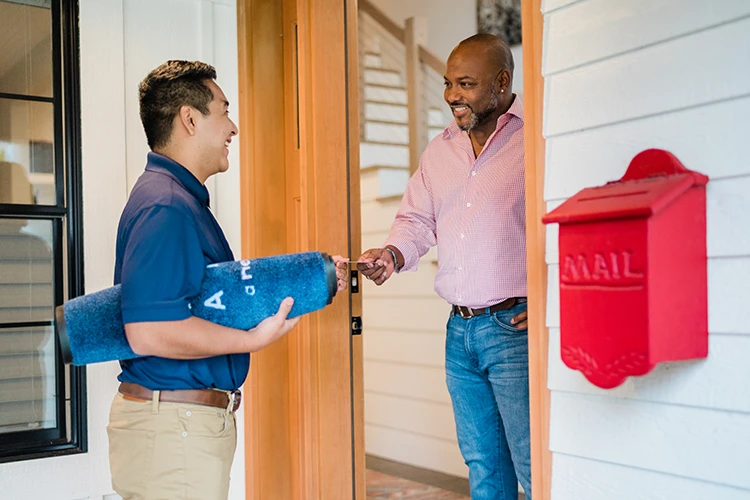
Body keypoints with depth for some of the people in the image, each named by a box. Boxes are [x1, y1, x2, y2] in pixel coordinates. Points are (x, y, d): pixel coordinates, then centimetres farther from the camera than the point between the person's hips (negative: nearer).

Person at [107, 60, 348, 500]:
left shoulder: (185, 199, 15)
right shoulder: (165, 206, -20)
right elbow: (149, 332, -28)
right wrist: (255, 339, -21)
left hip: (195, 418, 10)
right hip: (173, 424, -10)